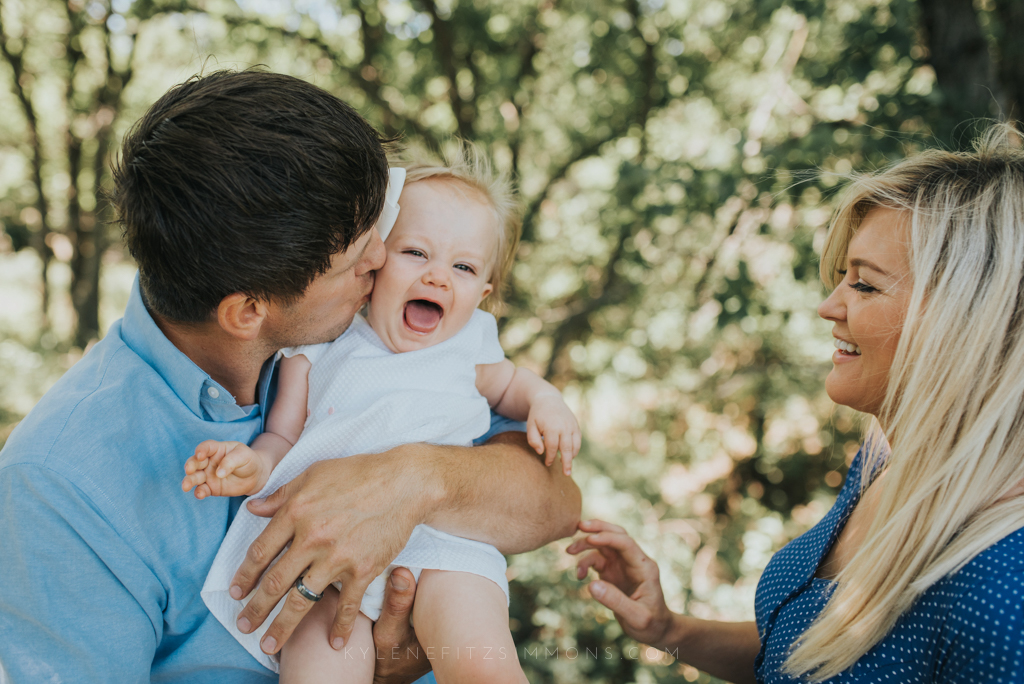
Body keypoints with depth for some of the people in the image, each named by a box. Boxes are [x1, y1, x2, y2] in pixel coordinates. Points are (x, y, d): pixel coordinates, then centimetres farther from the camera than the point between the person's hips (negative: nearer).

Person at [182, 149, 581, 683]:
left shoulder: (466, 352, 13)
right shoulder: (317, 349, 8)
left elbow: (508, 383, 34)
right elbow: (283, 439, 8)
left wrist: (546, 401, 12)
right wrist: (255, 464, -14)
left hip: (441, 541, 1)